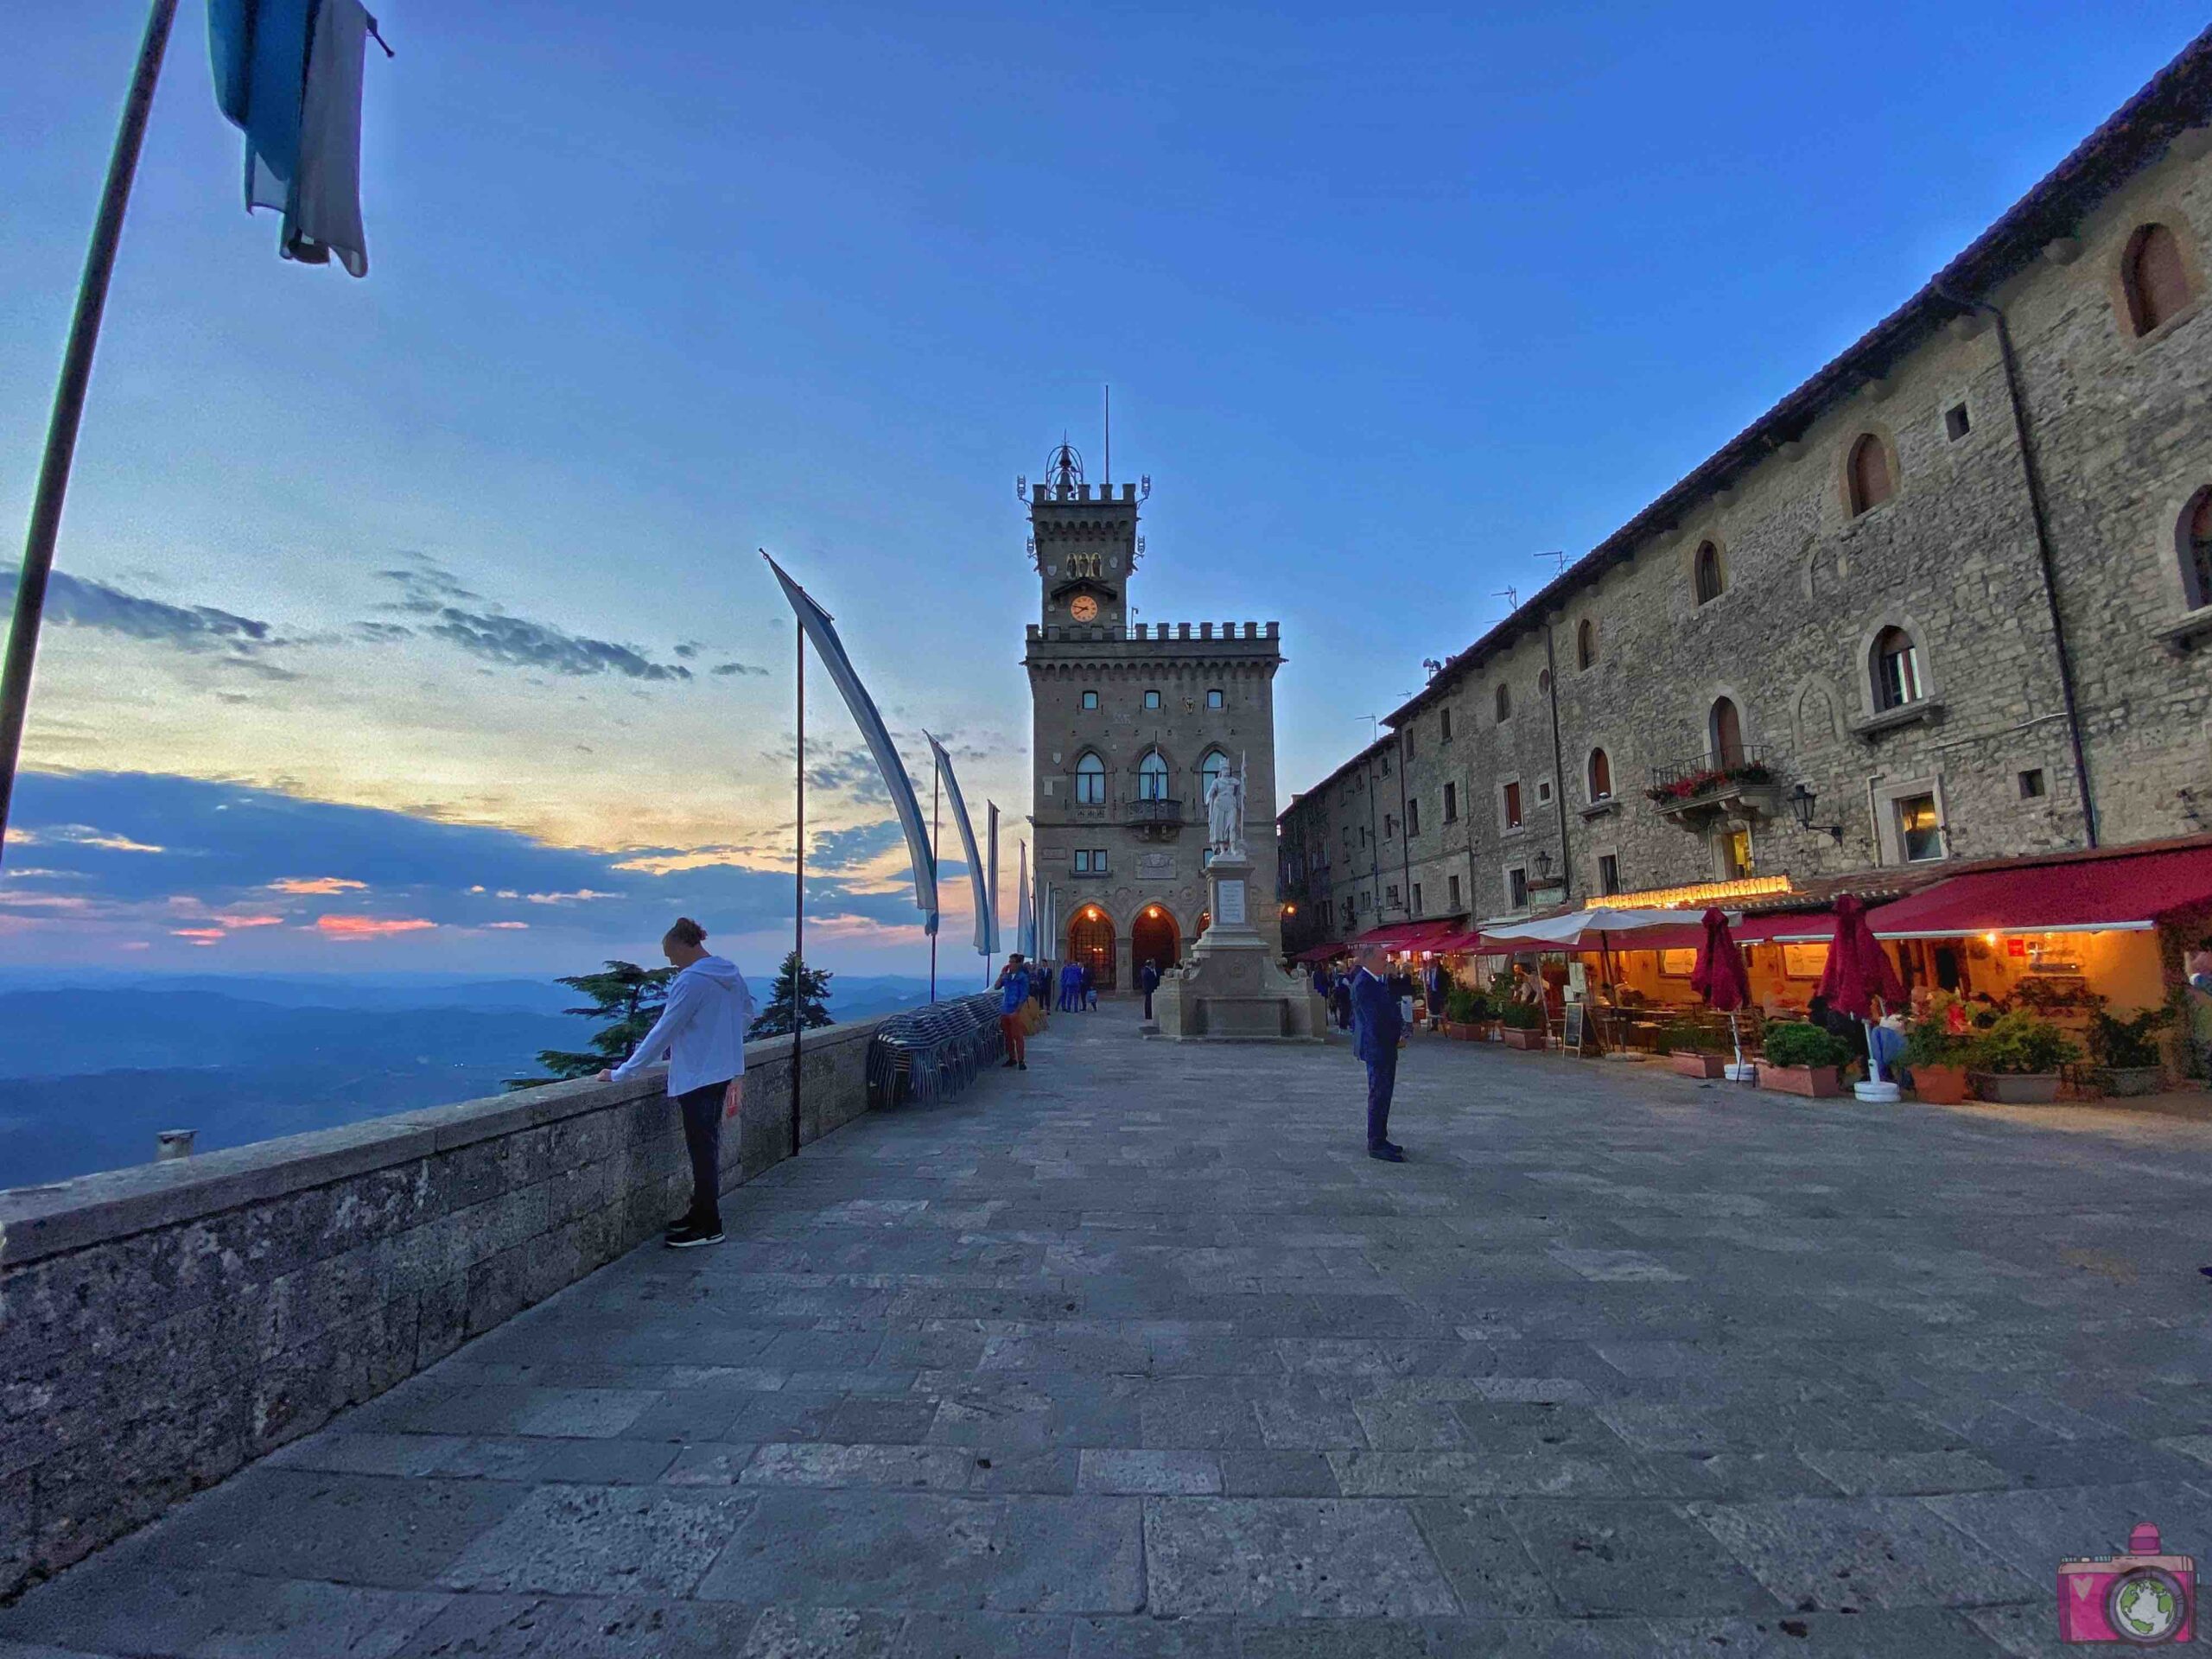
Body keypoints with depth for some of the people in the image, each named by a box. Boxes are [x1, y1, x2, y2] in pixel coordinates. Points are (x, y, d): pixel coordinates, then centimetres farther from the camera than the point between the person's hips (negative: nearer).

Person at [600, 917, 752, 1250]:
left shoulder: (691, 981, -19)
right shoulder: (731, 973, 5)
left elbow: (662, 1033, -18)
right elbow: (747, 1011, 18)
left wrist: (622, 1073, -12)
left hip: (697, 1078, -9)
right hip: (722, 1072, 9)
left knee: (702, 1151, 1)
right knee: (707, 1148, 18)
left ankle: (709, 1228, 10)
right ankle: (701, 1213, 29)